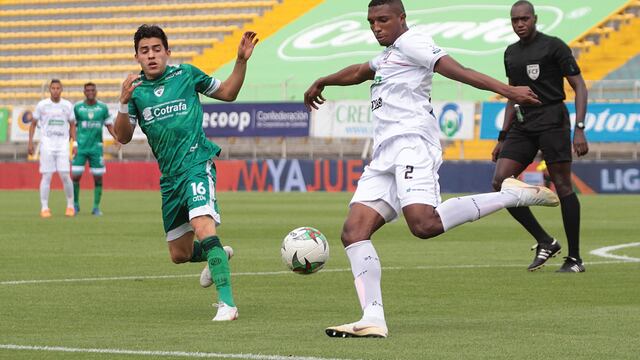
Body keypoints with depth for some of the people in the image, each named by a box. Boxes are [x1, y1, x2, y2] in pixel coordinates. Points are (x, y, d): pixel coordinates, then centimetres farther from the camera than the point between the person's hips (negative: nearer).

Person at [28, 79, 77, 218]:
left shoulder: (67, 106, 7)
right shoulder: (42, 105, 2)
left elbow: (72, 125, 15)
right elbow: (33, 124, 8)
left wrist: (75, 143, 6)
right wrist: (30, 142, 0)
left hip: (63, 145, 1)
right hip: (47, 144, -1)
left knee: (65, 175, -7)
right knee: (46, 176, -5)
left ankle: (70, 205, 11)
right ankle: (44, 208, 0)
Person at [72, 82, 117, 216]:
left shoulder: (103, 107, 4)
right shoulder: (77, 107, 2)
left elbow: (109, 125, 9)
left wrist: (117, 137, -7)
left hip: (96, 147, 1)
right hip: (80, 147, -1)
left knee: (98, 178, 0)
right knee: (75, 176, -5)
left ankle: (96, 207, 9)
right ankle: (75, 205, 13)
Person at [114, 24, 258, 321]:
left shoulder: (186, 74, 2)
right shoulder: (135, 89, 7)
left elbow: (227, 93, 14)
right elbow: (123, 137, 0)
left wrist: (241, 61, 0)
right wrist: (124, 104, -17)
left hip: (196, 163, -5)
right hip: (169, 176, 5)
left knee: (203, 226, -30)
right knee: (179, 254, 12)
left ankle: (227, 304, -33)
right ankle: (216, 256, 46)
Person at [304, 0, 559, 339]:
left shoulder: (411, 42, 2)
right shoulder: (389, 54, 31)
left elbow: (455, 69, -10)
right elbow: (359, 72, 51)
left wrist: (505, 90, -22)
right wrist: (322, 82, 68)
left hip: (411, 143, -9)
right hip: (385, 155, 9)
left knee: (424, 224, -32)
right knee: (354, 230, -6)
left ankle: (511, 194, -19)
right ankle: (373, 320, -14)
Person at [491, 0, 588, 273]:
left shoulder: (553, 46, -4)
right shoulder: (511, 53, 16)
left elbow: (579, 87, -5)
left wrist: (579, 129, -15)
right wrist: (503, 137, 20)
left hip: (552, 120, -7)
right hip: (522, 125, 7)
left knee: (562, 186, -6)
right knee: (500, 183, -7)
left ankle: (575, 258, 1)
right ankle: (545, 243, 2)